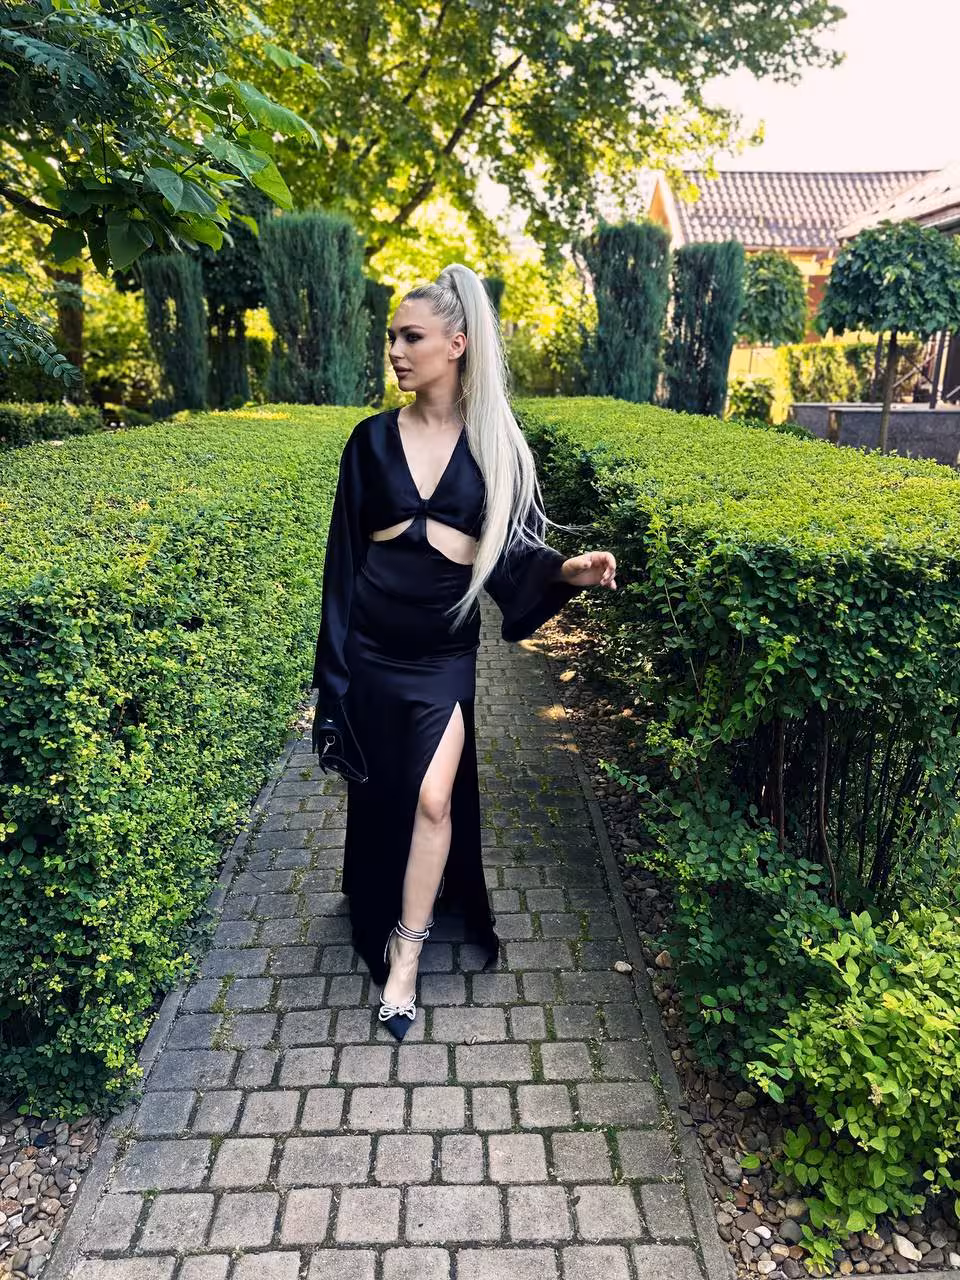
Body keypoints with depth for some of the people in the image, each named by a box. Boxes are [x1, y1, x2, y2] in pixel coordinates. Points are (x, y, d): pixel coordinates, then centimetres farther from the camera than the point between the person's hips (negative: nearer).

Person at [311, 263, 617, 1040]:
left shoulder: (495, 443, -2)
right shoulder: (373, 439, 0)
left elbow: (512, 547, 0)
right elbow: (344, 554, 2)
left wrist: (565, 572, -22)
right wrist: (331, 670, 2)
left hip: (445, 648, -1)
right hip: (372, 646, 2)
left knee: (434, 796, -8)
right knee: (380, 793, 14)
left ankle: (405, 955, 10)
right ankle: (380, 920, 40)